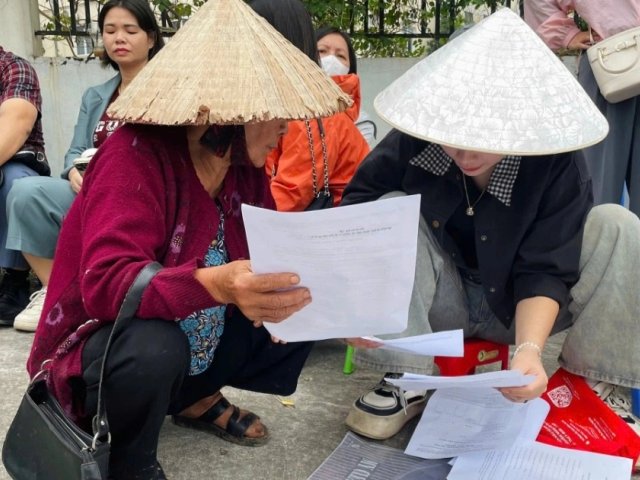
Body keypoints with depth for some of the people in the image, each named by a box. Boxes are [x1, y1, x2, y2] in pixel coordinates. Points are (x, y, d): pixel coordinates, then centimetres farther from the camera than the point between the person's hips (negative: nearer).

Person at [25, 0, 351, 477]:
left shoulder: (246, 168, -4)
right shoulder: (136, 155, -26)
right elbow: (106, 284, -38)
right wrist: (216, 285, -54)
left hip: (199, 343, 7)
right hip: (101, 350, -7)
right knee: (155, 348, -40)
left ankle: (197, 397, 13)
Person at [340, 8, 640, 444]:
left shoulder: (558, 161, -21)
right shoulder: (414, 140, -21)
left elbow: (545, 269, -22)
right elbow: (357, 208, -14)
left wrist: (529, 347, -40)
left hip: (518, 304, 0)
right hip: (440, 300, 1)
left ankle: (597, 389, -12)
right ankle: (404, 380, -23)